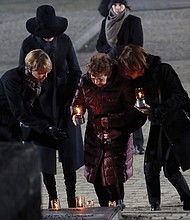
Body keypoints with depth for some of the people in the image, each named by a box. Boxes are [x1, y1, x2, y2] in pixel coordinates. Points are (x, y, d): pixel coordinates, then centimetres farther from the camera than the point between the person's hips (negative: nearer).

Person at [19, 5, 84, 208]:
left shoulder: (64, 41, 0)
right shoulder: (28, 45, -5)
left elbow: (75, 72, 7)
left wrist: (70, 98, -3)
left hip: (64, 104, 1)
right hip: (41, 105, -1)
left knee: (69, 151, 1)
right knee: (45, 152, 2)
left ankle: (71, 197, 10)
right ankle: (52, 198, 12)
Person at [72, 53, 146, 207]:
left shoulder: (121, 84, -17)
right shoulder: (85, 82, -6)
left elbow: (132, 112, -12)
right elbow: (79, 101, 12)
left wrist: (112, 120, -23)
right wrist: (77, 113, -9)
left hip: (117, 136, -4)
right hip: (94, 135, 4)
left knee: (114, 176, -12)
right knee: (96, 175, 9)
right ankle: (104, 209, 26)